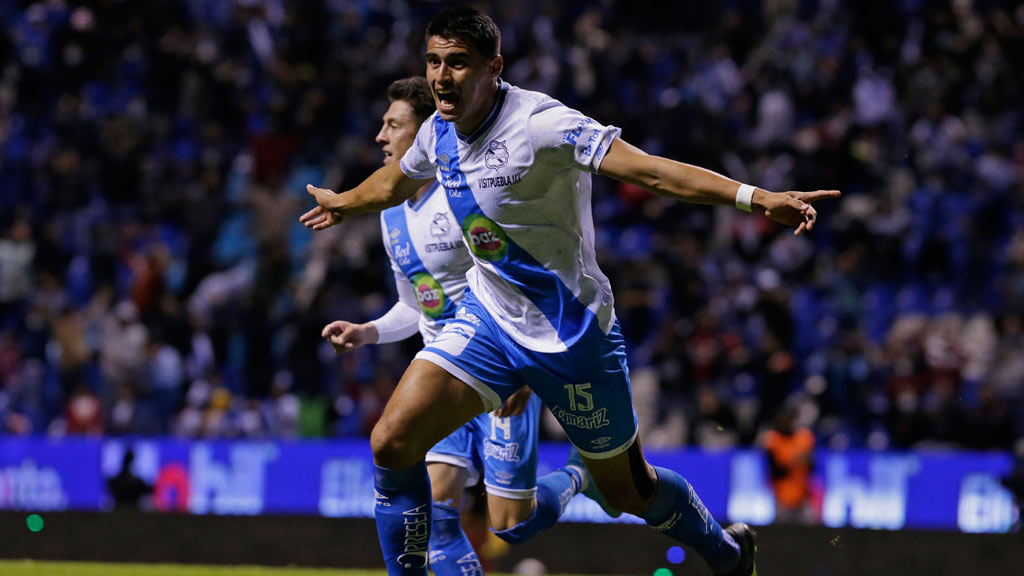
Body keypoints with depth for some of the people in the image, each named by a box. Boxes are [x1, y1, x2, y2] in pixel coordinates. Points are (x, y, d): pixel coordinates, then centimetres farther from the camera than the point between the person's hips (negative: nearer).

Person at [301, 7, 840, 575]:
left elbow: (647, 168, -33)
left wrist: (755, 197, -45)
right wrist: (341, 203, 43)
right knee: (391, 444, -13)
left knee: (628, 489, 8)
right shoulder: (438, 132, -2)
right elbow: (396, 181, 23)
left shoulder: (541, 123, -24)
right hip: (487, 316, 5)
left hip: (571, 331, -5)